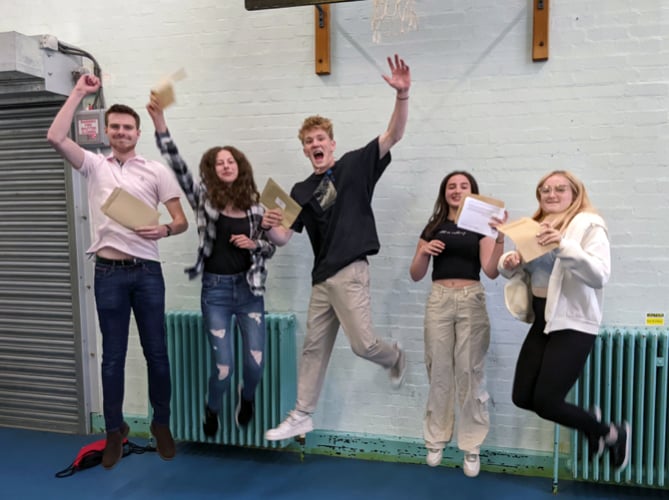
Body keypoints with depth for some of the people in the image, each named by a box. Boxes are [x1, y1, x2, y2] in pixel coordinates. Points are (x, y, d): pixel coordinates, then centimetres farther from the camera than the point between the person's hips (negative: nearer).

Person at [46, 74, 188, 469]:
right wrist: (79, 93, -3)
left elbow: (182, 220, 1)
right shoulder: (94, 166, 9)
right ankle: (115, 431, 22)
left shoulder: (157, 171, 5)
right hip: (108, 273, 1)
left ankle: (162, 424, 23)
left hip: (147, 272, -1)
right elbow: (55, 137, -6)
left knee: (156, 353, 6)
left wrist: (164, 230, -22)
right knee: (113, 356, 8)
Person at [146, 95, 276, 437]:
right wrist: (160, 125, -23)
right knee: (223, 367, -1)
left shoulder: (254, 205, 2)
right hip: (215, 290, -1)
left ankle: (247, 397, 38)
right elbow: (178, 168, -14)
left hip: (249, 289, 2)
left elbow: (271, 247, 8)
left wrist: (253, 244, -13)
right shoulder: (204, 198, -1)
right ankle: (212, 411, 33)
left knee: (256, 363, 0)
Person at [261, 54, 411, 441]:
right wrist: (270, 225, -16)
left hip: (350, 272, -5)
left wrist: (403, 94, -24)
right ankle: (302, 416, 23)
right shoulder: (301, 191, 12)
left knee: (363, 344, -11)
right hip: (321, 277, 5)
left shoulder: (355, 165, 1)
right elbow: (283, 237, 8)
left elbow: (394, 135, -9)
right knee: (315, 346, 11)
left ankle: (396, 358, 25)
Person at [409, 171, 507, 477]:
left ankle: (471, 447, 9)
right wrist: (423, 251, -8)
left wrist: (500, 238, -22)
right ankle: (435, 440, 19)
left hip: (471, 301, -2)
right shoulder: (433, 227, 11)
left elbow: (491, 271, -9)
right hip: (439, 301, 2)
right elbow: (416, 275, 10)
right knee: (438, 372, 6)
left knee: (470, 372, -1)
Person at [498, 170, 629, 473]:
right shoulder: (536, 225, 13)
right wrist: (509, 262, -10)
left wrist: (564, 245, -34)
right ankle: (589, 419, 31)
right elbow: (514, 268, 14)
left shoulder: (589, 224, -7)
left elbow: (600, 276, -20)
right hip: (542, 321, 7)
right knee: (522, 398, 5)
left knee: (544, 402, -10)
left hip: (573, 323, -7)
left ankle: (612, 433, 19)